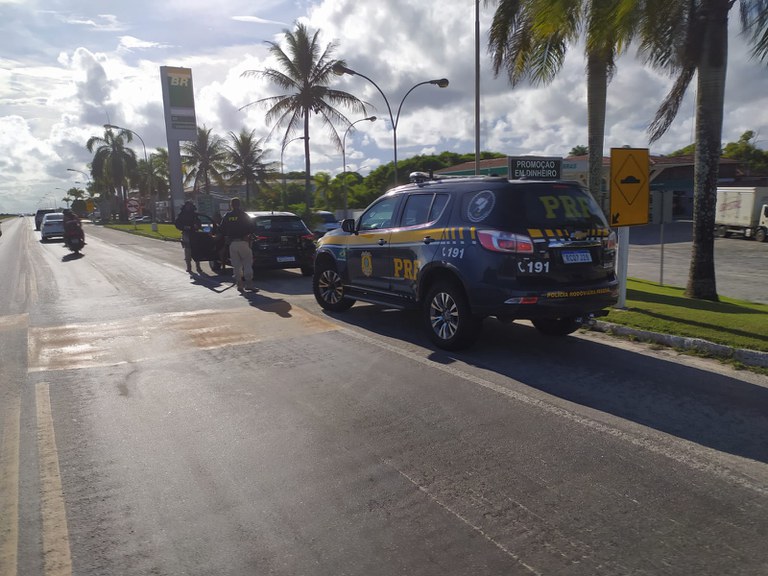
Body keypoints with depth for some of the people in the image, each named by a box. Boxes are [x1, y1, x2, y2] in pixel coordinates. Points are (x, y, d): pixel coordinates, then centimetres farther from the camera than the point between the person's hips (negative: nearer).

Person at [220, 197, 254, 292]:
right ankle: (249, 283, -2)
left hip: (232, 243, 2)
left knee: (236, 265, 8)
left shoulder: (227, 216, 6)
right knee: (247, 263, 3)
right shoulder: (244, 215, -2)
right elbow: (251, 228, -4)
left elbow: (222, 230, 6)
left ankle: (239, 284, 5)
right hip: (243, 242, -2)